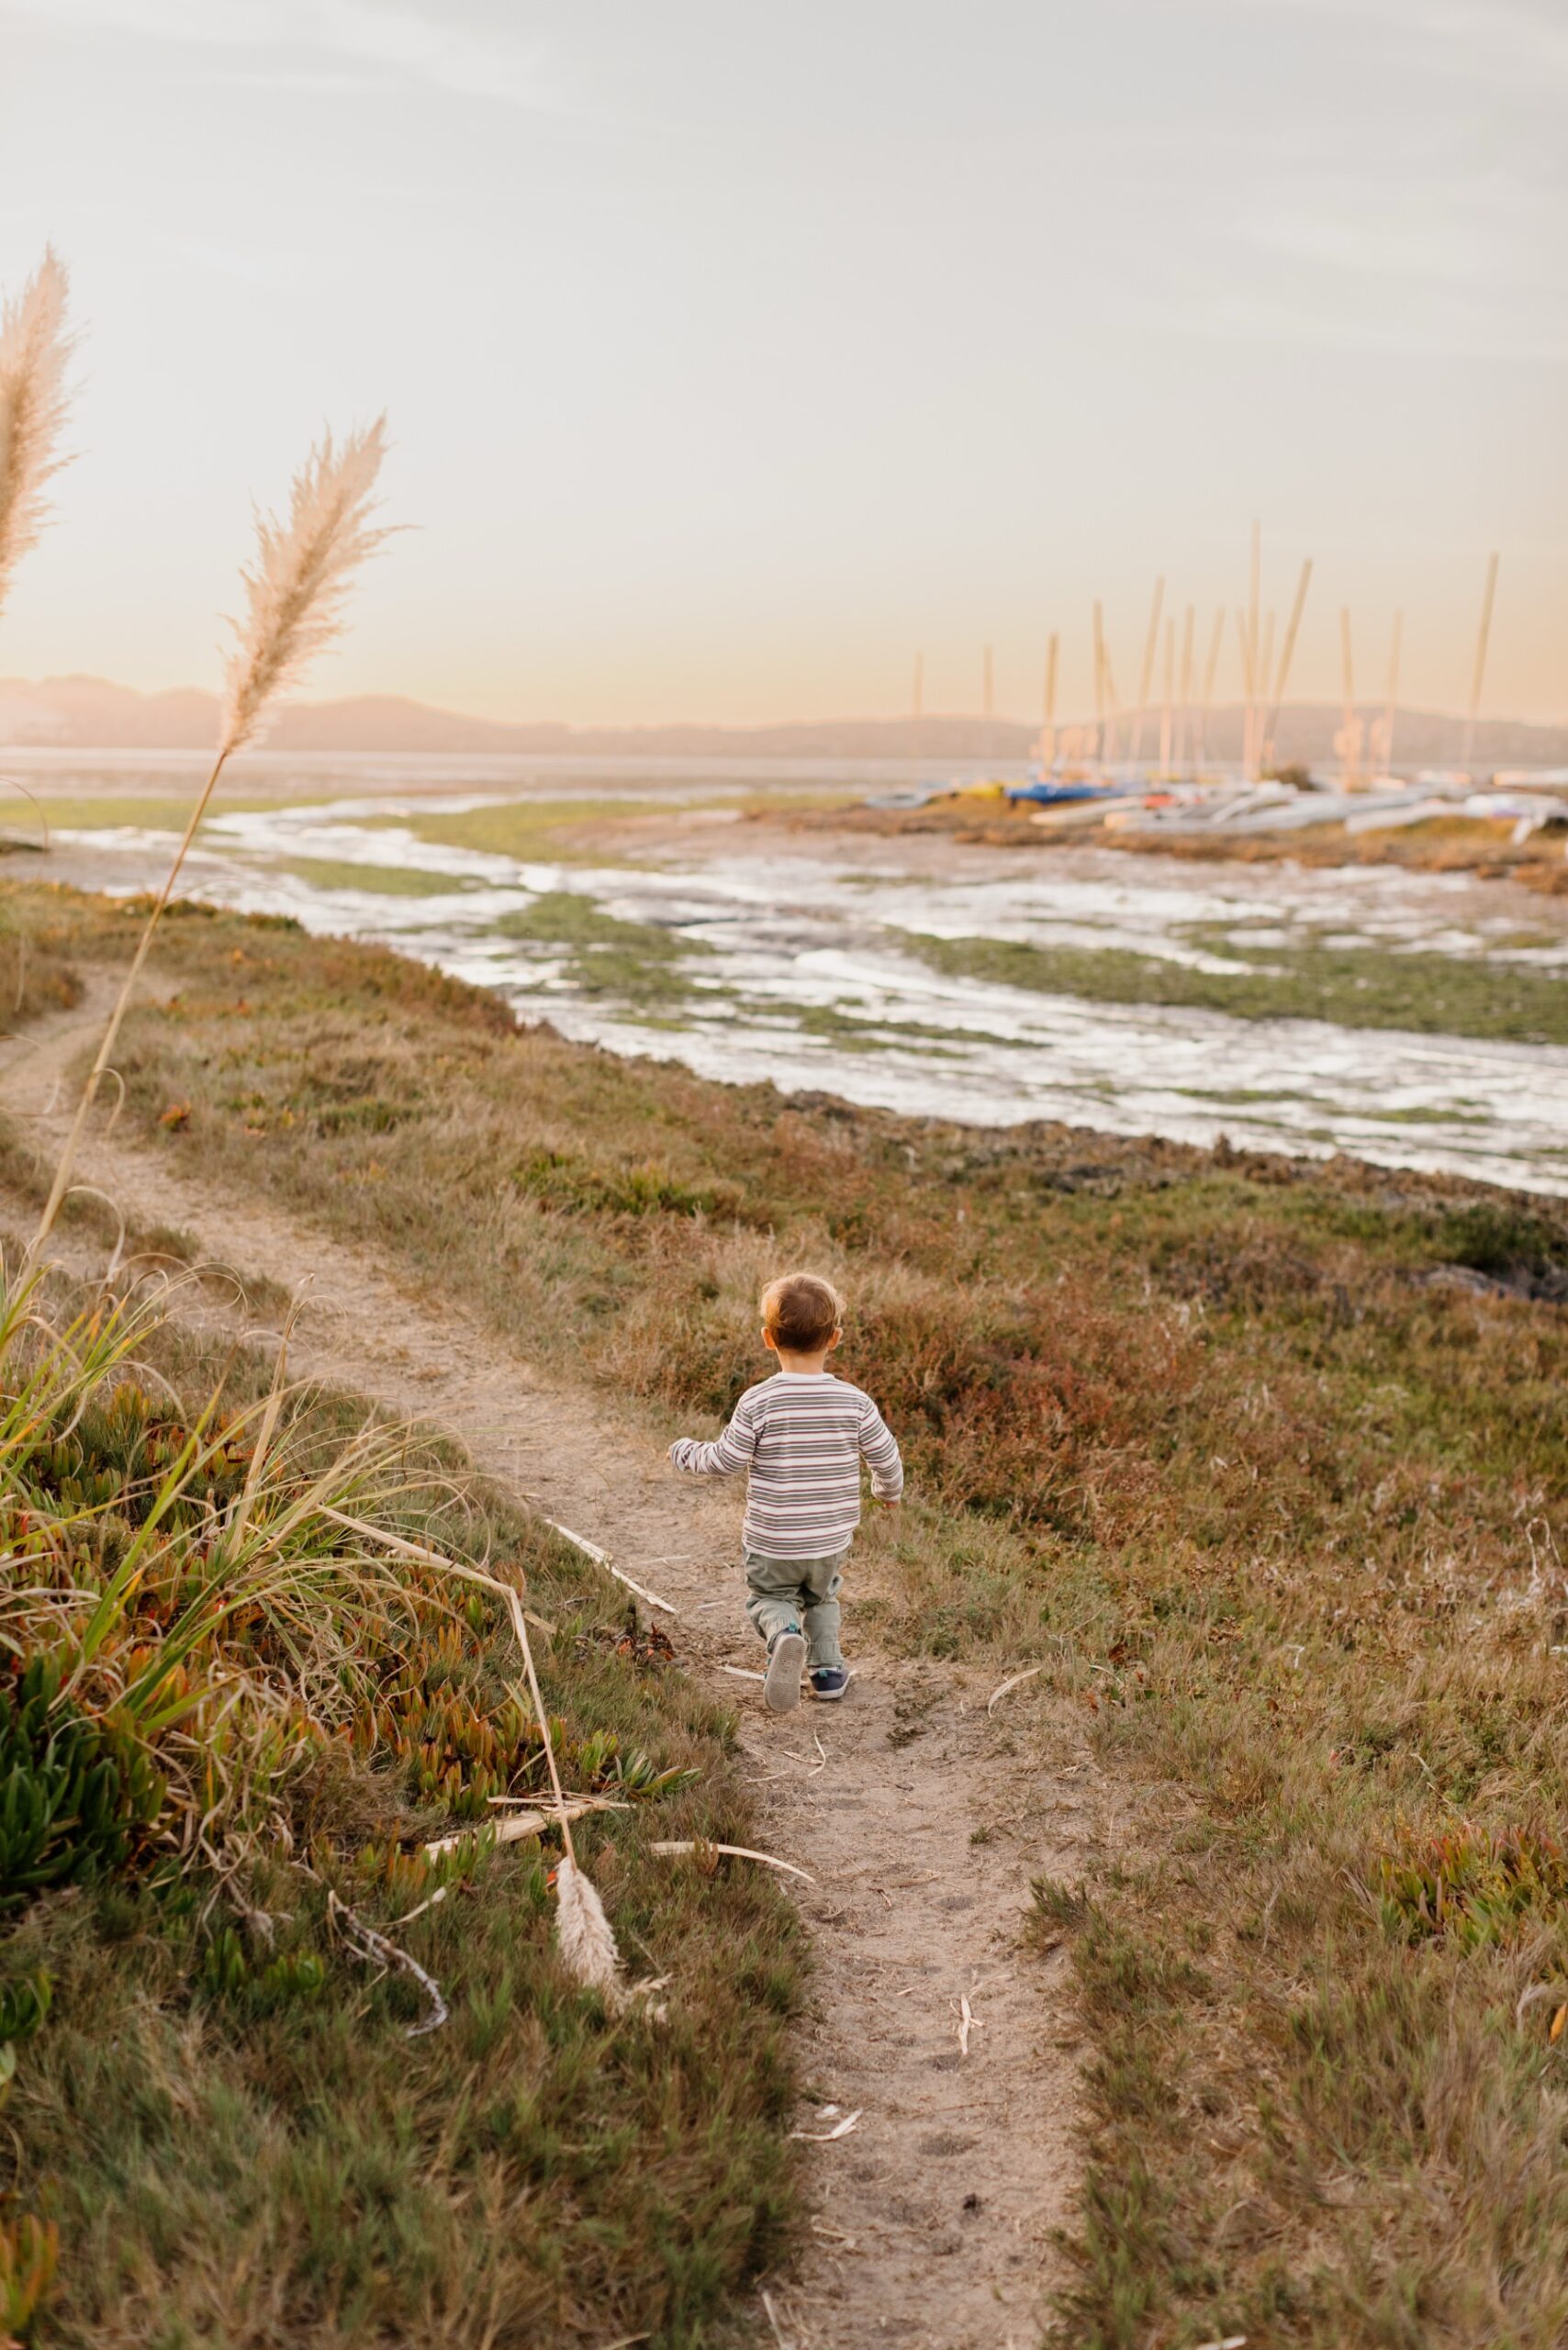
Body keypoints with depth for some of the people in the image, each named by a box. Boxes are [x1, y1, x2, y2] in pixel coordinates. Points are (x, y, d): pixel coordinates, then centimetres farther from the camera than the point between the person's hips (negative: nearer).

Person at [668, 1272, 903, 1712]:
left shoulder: (758, 1403, -18)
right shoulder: (854, 1402, -10)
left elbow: (726, 1460, -12)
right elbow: (886, 1457, 0)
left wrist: (685, 1452, 9)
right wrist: (888, 1489, 23)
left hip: (772, 1543, -3)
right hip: (832, 1540, 3)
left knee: (768, 1597, 18)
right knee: (822, 1597, 29)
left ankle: (785, 1633, -12)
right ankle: (827, 1667, 20)